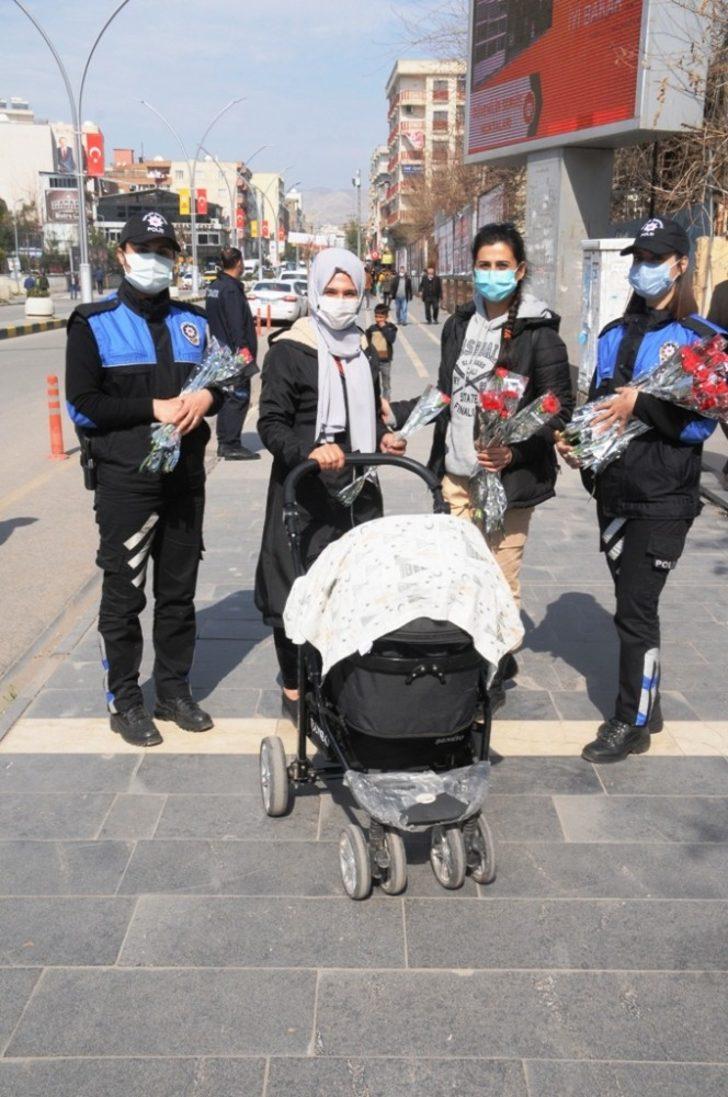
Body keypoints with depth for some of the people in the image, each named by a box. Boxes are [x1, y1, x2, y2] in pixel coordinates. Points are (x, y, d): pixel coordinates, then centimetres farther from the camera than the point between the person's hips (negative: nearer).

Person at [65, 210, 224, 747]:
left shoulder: (195, 322, 12)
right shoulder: (94, 324, -2)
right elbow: (83, 405, -8)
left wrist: (207, 397, -8)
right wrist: (153, 409, -17)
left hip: (186, 478, 4)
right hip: (125, 480, -4)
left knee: (179, 591, 12)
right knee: (124, 594, 2)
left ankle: (174, 689, 26)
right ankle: (125, 700, 15)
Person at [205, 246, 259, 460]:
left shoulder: (214, 286, 13)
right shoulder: (231, 288, -16)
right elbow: (236, 325, -21)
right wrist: (244, 350, -21)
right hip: (234, 352, -10)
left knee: (227, 397, 15)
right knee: (239, 396, -5)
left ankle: (224, 442, 20)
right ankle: (231, 445, -5)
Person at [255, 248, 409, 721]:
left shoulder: (364, 351, 16)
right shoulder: (289, 351, -5)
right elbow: (271, 424, -9)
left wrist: (383, 438, 6)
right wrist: (310, 449, -27)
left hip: (357, 487, 6)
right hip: (304, 491, -6)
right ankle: (294, 688, 16)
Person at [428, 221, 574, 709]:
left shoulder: (538, 333, -9)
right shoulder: (460, 324, 10)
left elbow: (562, 408, -10)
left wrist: (515, 452, -23)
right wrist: (439, 458, 17)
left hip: (509, 478, -6)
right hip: (457, 473, 6)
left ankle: (495, 674, 18)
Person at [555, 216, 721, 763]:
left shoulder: (703, 338, -5)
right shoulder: (615, 335, 12)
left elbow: (703, 421, -12)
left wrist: (640, 404, -23)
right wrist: (575, 440, -2)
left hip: (664, 497, -6)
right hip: (615, 489, 6)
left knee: (635, 608, -4)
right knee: (633, 602, 14)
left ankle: (632, 723, 11)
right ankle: (647, 705, 30)